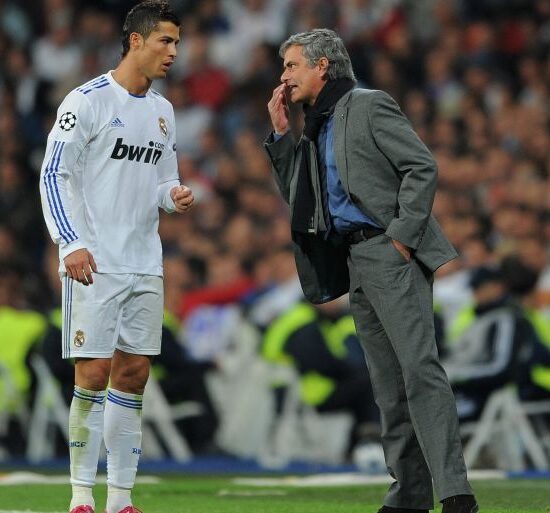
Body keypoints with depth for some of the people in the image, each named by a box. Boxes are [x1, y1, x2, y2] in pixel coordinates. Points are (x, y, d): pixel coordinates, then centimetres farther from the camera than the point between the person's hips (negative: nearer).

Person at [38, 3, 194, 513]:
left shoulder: (162, 112, 14)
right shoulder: (87, 101, -7)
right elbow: (54, 175, -9)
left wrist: (174, 195, -1)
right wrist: (71, 244, -18)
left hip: (145, 266, 7)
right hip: (94, 263, -7)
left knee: (134, 374, 5)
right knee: (94, 372, -8)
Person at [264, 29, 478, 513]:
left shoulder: (368, 106, -3)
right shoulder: (317, 128, 21)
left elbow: (423, 167, -10)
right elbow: (297, 196, 23)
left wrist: (403, 236, -16)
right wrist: (280, 134, 15)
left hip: (390, 252, -9)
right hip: (356, 262, 9)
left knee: (419, 368, -17)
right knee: (388, 383, 7)